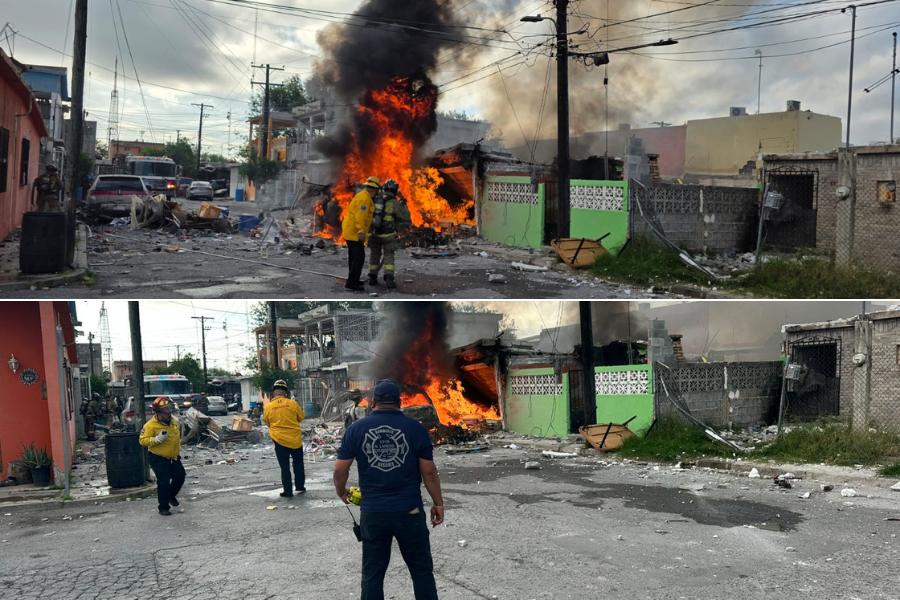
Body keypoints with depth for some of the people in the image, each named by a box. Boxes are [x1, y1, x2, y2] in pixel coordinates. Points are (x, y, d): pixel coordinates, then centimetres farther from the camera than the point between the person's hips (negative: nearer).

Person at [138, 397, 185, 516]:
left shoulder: (174, 421, 2)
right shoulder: (150, 425, -19)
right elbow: (143, 440, -19)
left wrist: (178, 450, 21)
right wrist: (157, 439, -32)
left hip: (174, 457, 7)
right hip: (158, 459, -7)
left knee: (180, 477, 13)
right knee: (163, 482, -10)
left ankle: (171, 495, 41)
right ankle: (164, 507, 5)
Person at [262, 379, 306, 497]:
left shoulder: (268, 407, -7)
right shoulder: (292, 403, -9)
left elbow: (267, 422, 8)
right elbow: (301, 417, 5)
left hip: (280, 440, 0)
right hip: (296, 439, 0)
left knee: (285, 467, 7)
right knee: (298, 464, 19)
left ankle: (288, 491, 7)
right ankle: (300, 486, 27)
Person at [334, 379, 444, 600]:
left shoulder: (356, 429, -2)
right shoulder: (415, 428, -5)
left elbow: (340, 469, 0)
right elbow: (429, 471, -3)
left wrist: (341, 492, 19)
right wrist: (438, 503, 9)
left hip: (373, 513, 1)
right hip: (409, 511, -1)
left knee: (372, 573, 11)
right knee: (422, 571, 10)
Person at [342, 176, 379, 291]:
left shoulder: (361, 196, 14)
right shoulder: (364, 198, -17)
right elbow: (360, 216, -27)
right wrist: (361, 231, -33)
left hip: (350, 230, 10)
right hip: (354, 232, -10)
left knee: (353, 256, 18)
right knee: (359, 257, -10)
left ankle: (353, 280, 27)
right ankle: (351, 283, -11)